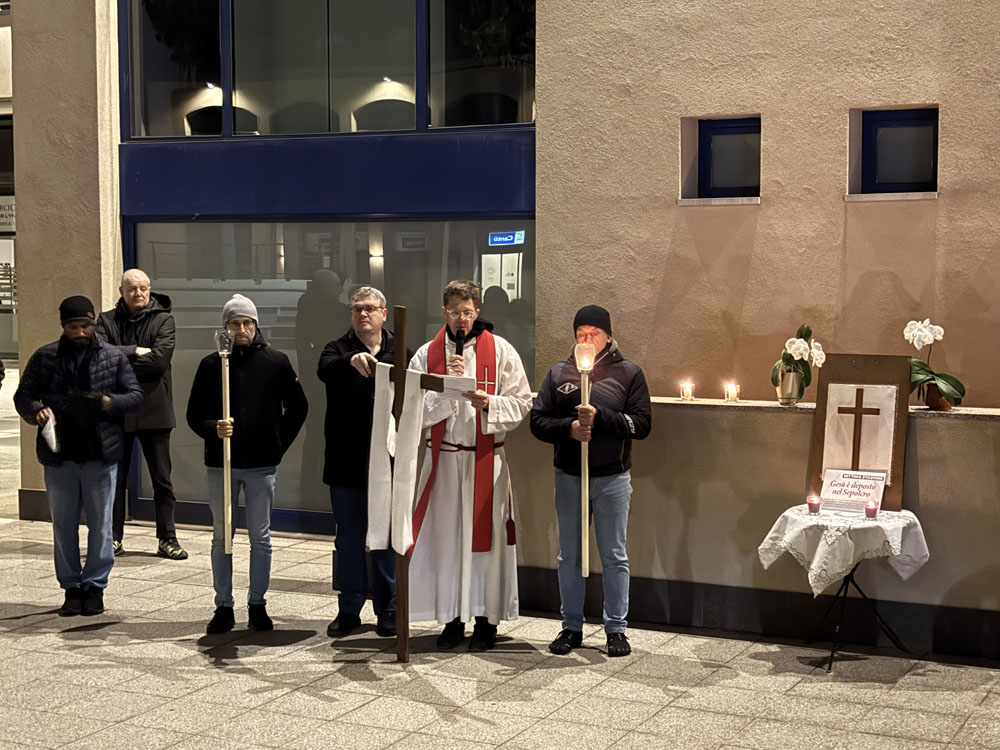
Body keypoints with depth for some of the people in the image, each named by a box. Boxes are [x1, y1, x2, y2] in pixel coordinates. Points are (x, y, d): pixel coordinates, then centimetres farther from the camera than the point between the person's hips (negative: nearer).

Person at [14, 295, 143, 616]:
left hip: (101, 455, 0)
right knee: (63, 525, 8)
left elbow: (135, 395, 6)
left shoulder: (113, 357, 4)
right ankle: (72, 587, 18)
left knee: (100, 524, 5)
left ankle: (95, 586, 16)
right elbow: (23, 396, 6)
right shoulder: (44, 358, 4)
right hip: (59, 456, 1)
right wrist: (38, 412, -16)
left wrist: (109, 402, -15)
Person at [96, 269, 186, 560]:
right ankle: (113, 538, 19)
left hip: (154, 409, -2)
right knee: (115, 478, 9)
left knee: (162, 478, 4)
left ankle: (167, 538, 12)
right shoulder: (107, 320, 6)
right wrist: (135, 351, -17)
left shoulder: (163, 319, 0)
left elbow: (159, 360, -14)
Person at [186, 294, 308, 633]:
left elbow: (298, 407, 11)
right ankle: (223, 607, 16)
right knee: (221, 537, 7)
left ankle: (257, 605, 15)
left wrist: (280, 443, 4)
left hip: (261, 464, -1)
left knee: (260, 537, 4)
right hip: (221, 464, 1)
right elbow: (194, 414, 4)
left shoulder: (275, 362, 2)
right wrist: (213, 429, -16)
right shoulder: (211, 364, 2)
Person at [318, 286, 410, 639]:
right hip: (346, 462, 1)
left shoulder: (400, 353, 5)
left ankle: (388, 610, 15)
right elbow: (325, 369, -19)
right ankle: (349, 609, 19)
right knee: (348, 537, 9)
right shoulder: (339, 350, 4)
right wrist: (351, 361, -41)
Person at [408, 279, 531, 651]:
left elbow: (521, 403, -1)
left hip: (486, 459, -1)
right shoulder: (427, 355, 4)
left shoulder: (500, 351, 1)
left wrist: (489, 403, -17)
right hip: (444, 458, 1)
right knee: (446, 537, 4)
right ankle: (453, 618, 15)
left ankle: (486, 620, 12)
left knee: (486, 537, 1)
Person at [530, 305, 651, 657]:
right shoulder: (559, 373, 6)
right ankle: (571, 627, 22)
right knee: (569, 556, 10)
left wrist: (600, 417, -19)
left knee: (615, 557, 5)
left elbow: (642, 424, -8)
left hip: (612, 478, -2)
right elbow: (538, 420, 2)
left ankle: (616, 629, 15)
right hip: (568, 477, 2)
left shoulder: (628, 374, 1)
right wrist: (568, 428, -16)